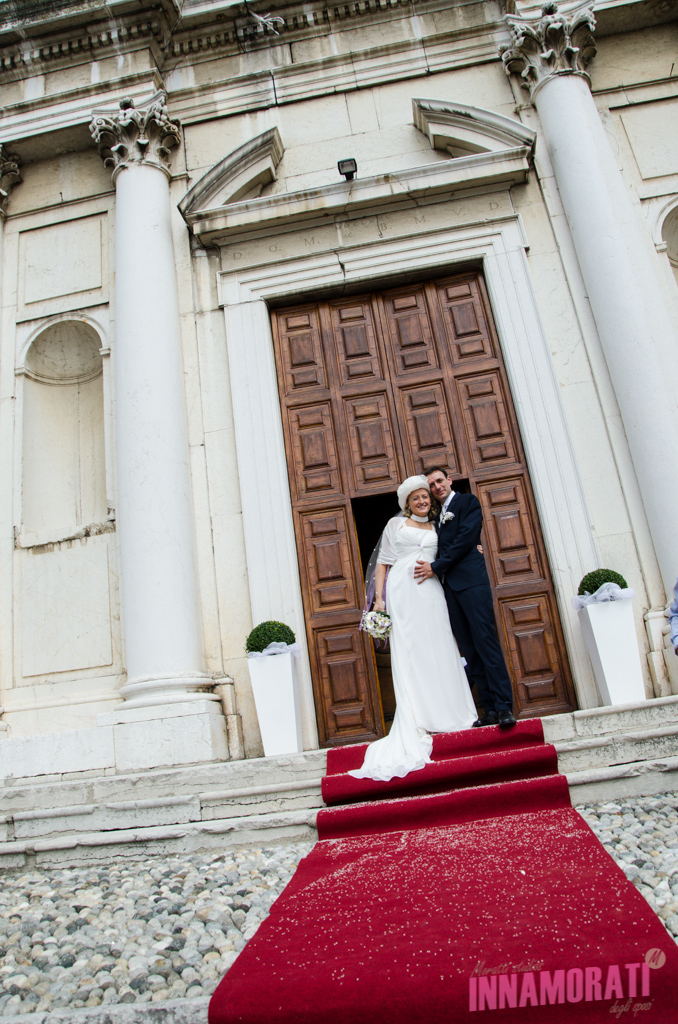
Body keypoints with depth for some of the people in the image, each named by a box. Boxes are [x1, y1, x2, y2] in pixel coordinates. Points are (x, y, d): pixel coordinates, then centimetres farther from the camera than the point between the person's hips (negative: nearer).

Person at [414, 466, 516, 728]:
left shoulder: (468, 501, 5)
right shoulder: (437, 515, 25)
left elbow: (466, 538, -8)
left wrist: (436, 567, -9)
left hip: (470, 580, -7)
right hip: (448, 586, 7)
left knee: (486, 643, -11)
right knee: (470, 651, 3)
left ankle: (504, 707, -9)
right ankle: (490, 709, 4)